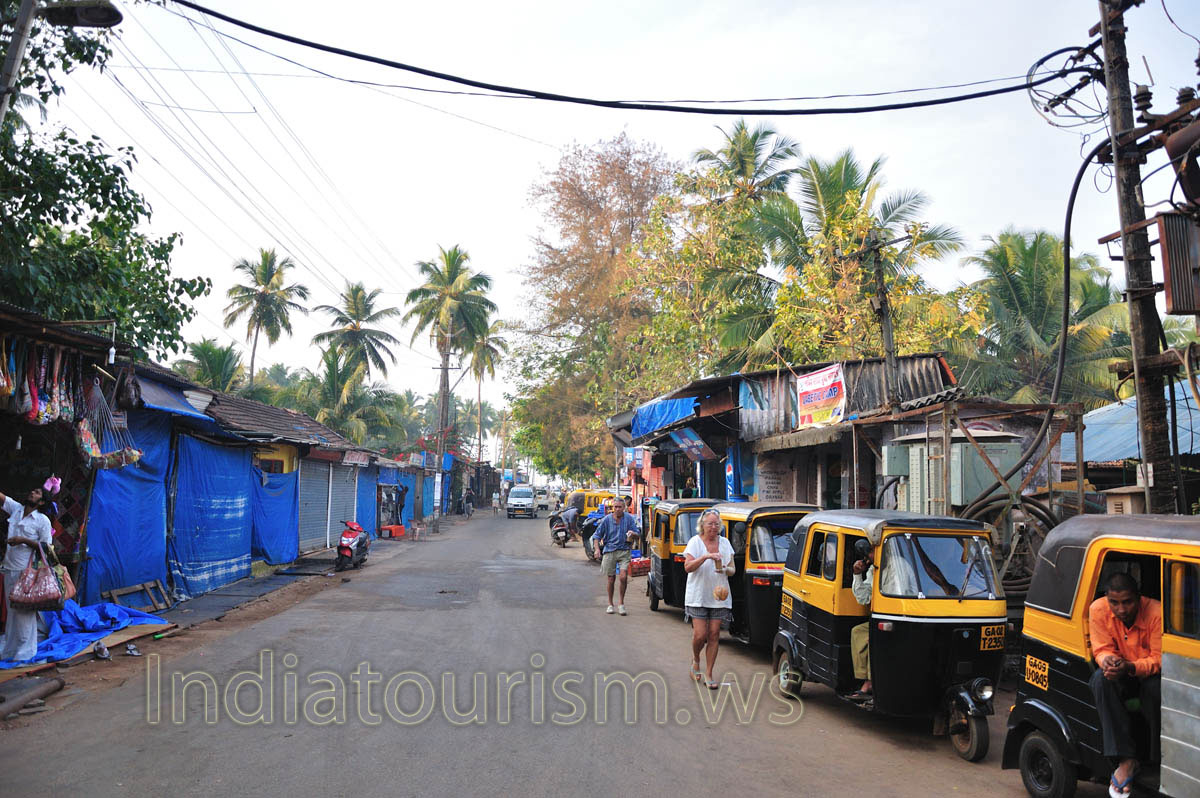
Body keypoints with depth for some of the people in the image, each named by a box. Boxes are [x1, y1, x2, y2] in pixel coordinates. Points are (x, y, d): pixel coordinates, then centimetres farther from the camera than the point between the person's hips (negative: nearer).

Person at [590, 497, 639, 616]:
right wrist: (597, 549, -10)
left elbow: (637, 533, 7)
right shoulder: (606, 520, 1)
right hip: (609, 551, 0)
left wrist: (632, 533, -17)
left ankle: (621, 602, 3)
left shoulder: (629, 519, 3)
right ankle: (610, 604, 22)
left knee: (623, 577, -14)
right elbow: (596, 535, 5)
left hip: (624, 551, 0)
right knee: (611, 579, 5)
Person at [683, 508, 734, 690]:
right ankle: (695, 660, 22)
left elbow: (732, 570, 11)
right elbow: (687, 567, -15)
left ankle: (708, 674, 11)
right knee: (700, 634, -9)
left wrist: (725, 569, -12)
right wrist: (705, 556, -28)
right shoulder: (695, 542, -4)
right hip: (697, 597, -3)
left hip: (719, 596, 3)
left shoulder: (725, 543, 9)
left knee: (714, 635, 1)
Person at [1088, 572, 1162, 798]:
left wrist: (1130, 667, -40)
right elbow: (1102, 649, -7)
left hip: (1150, 675, -3)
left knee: (1154, 687, -37)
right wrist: (1107, 659, -33)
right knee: (1101, 678, -30)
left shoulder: (1157, 613, -22)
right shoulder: (1098, 610, -13)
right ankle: (1126, 759, -32)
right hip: (1121, 677, 3)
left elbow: (1161, 659, -21)